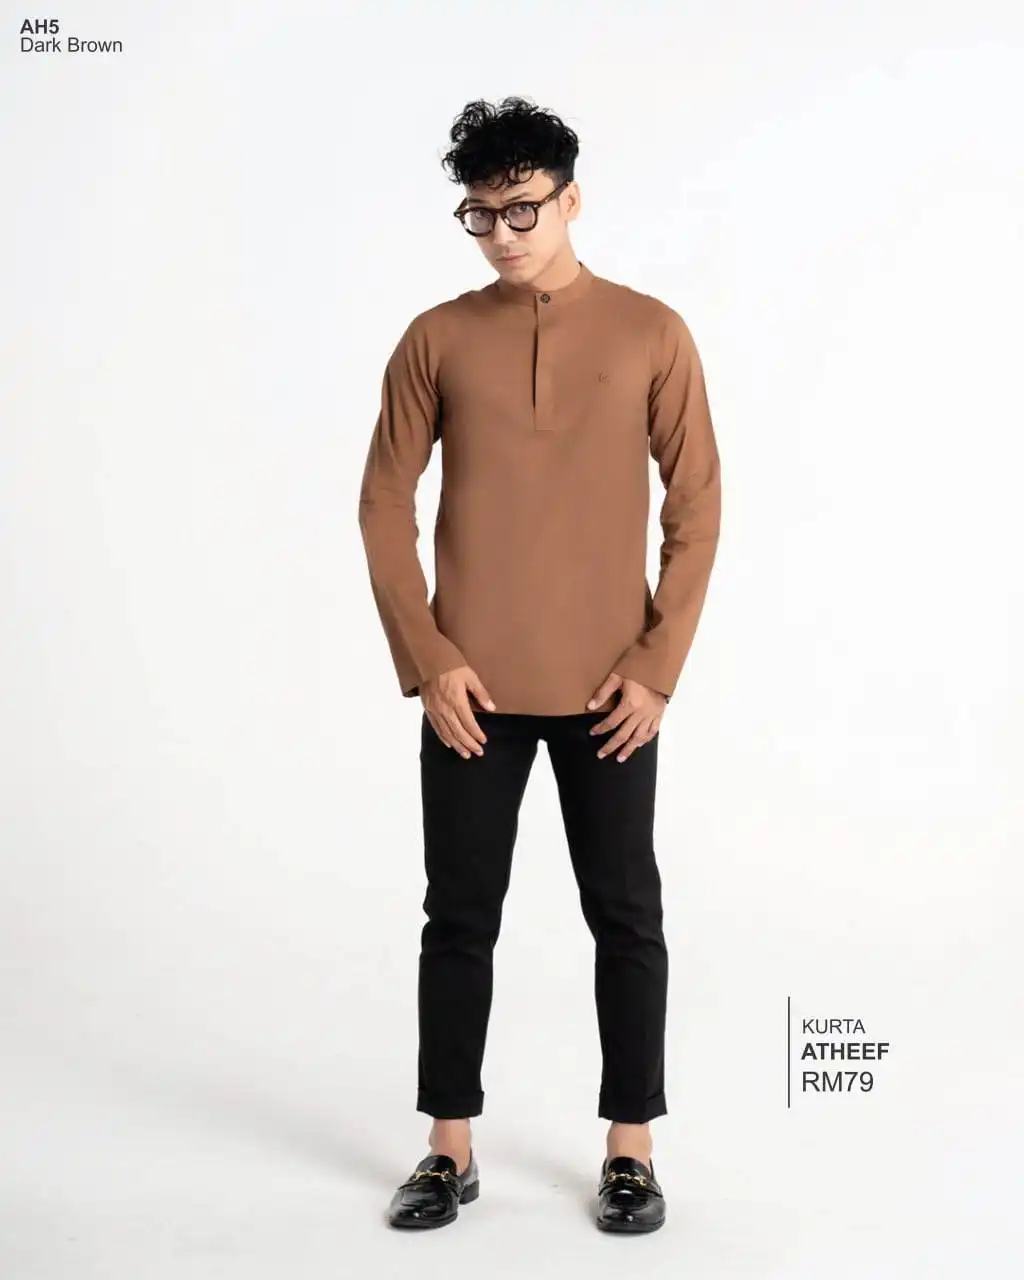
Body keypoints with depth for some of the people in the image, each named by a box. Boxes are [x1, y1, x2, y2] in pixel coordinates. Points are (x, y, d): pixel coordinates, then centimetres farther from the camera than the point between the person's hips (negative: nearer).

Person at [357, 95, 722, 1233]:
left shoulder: (651, 333, 0)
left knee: (626, 917, 7)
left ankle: (630, 1149, 22)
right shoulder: (437, 339, 3)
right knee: (459, 917, 8)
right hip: (471, 685, 1)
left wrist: (657, 665, -6)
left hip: (606, 688, -1)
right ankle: (451, 1150, 22)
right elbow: (384, 504, 3)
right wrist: (427, 658, -6)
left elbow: (697, 507, 1)